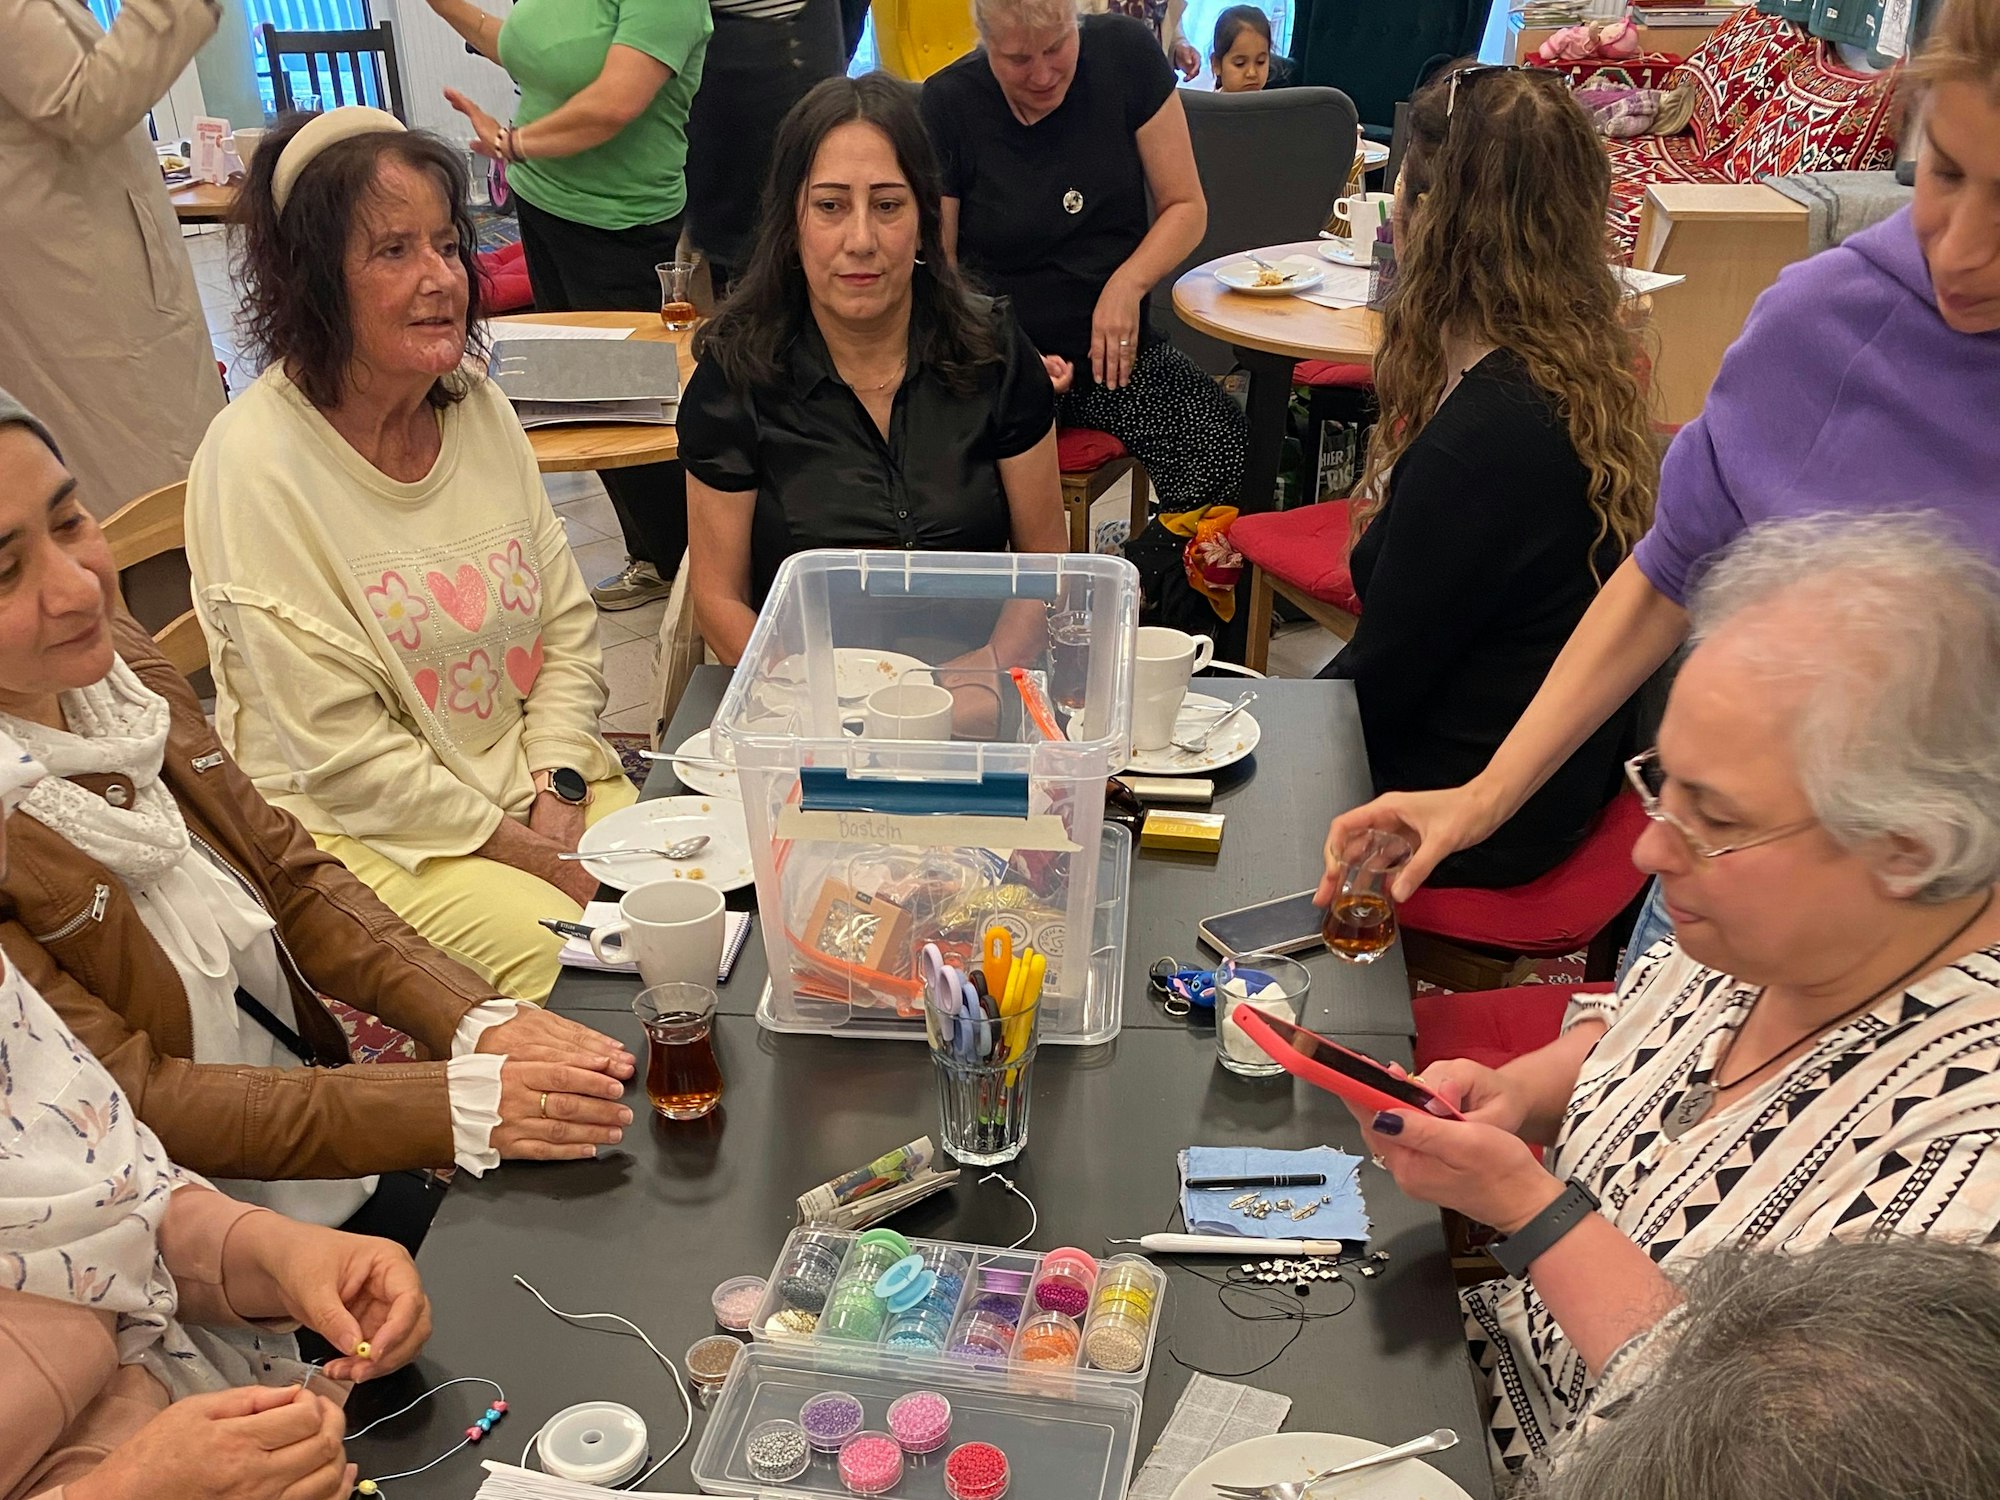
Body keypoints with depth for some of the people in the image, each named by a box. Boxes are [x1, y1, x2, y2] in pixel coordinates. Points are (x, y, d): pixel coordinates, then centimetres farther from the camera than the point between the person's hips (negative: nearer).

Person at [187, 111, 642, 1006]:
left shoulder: (479, 408, 3)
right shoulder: (255, 463, -16)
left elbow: (567, 626, 7)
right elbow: (340, 748, -17)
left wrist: (559, 797, -7)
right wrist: (525, 853, -16)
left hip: (537, 774, 6)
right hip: (356, 824, -5)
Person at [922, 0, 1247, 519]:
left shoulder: (1126, 53, -2)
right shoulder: (947, 104, -7)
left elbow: (1186, 206, 5)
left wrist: (1127, 285, -14)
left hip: (1116, 349, 3)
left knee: (1225, 451, -25)